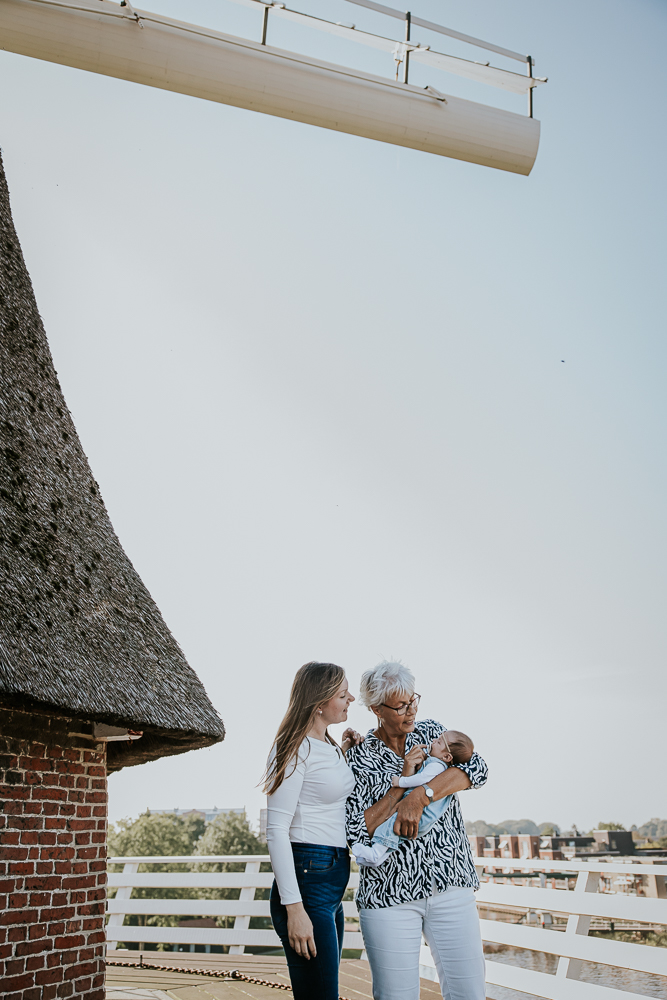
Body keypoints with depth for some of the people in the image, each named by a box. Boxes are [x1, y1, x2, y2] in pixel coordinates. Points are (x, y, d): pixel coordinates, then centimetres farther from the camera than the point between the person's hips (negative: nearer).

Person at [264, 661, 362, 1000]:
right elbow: (276, 829, -18)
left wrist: (344, 755, 15)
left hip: (335, 878, 9)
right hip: (308, 876, -9)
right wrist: (294, 908, -23)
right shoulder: (295, 749, -14)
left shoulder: (327, 745, 13)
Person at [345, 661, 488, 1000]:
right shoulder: (358, 759, -1)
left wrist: (419, 795, -21)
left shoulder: (431, 732, 8)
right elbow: (356, 833, -10)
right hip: (389, 894, -2)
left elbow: (476, 768, -9)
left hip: (451, 886, 2)